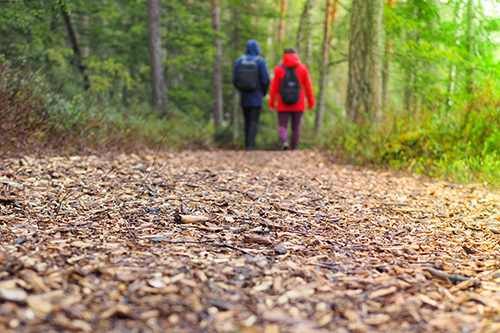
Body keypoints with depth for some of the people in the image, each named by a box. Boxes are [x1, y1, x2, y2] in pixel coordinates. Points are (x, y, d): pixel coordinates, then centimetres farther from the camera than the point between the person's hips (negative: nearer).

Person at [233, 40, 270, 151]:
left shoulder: (239, 61, 2)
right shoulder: (260, 61, -7)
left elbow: (235, 79, 2)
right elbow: (265, 80, -11)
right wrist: (263, 93, 6)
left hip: (244, 96, 3)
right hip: (257, 97, -3)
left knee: (247, 121, 14)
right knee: (254, 121, -3)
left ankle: (248, 143, 18)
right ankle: (250, 144, -17)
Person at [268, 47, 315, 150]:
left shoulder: (279, 69, -3)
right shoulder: (303, 68, -1)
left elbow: (274, 87, -5)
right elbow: (308, 87, 0)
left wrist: (271, 103, 1)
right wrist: (311, 103, 8)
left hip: (283, 104, -1)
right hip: (298, 104, 1)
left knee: (282, 126, 5)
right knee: (296, 127, 12)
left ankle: (284, 141, -22)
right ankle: (293, 148, 16)